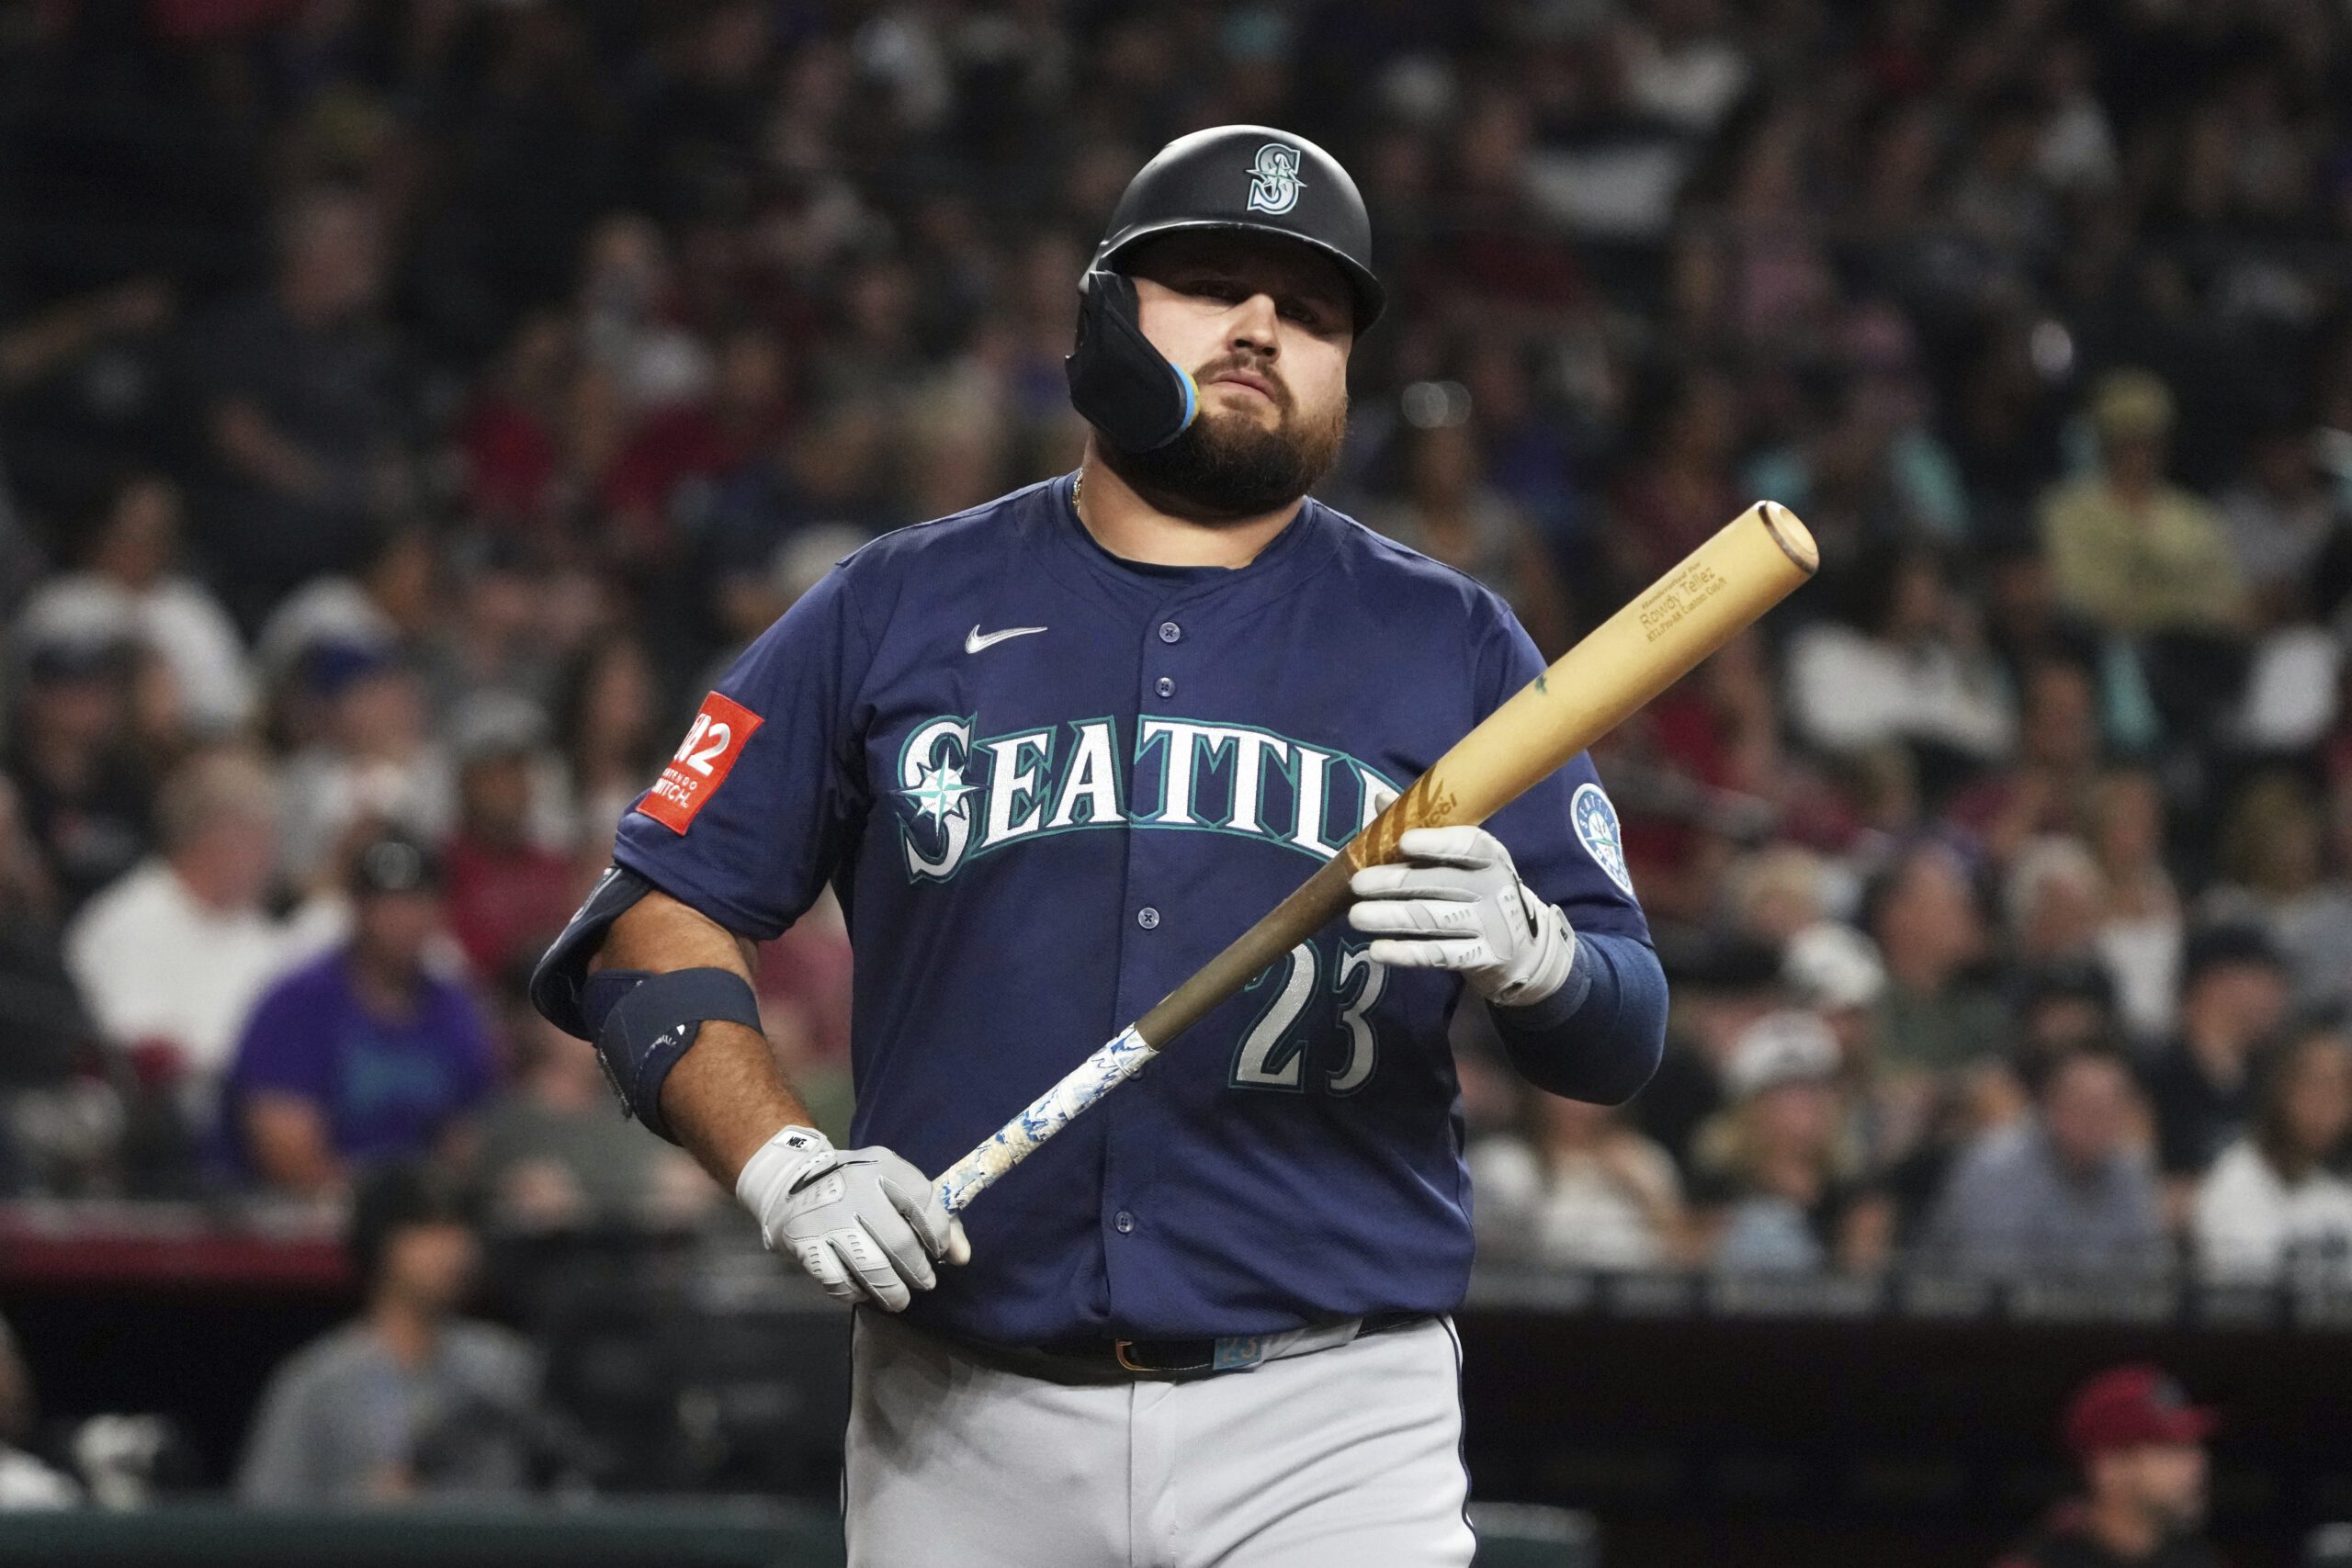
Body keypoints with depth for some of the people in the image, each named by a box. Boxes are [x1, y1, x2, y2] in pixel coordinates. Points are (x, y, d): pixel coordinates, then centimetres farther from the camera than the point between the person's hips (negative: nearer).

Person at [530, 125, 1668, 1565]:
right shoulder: (898, 610, 9)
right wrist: (785, 1166, -8)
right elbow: (658, 918, 8)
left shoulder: (1453, 645, 9)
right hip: (962, 1432, 1)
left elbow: (1624, 1044, 4)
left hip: (1329, 1430, -1)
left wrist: (1527, 949, -19)